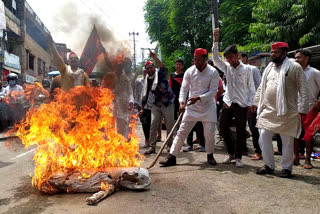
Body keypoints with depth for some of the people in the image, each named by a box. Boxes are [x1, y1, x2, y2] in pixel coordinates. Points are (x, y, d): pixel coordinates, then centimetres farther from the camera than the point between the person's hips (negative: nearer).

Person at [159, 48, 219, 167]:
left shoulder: (213, 72, -8)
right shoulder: (189, 71, -2)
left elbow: (213, 91, -12)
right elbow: (184, 88, -3)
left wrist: (199, 98, -24)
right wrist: (182, 102, -18)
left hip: (208, 107, -1)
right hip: (192, 107, 2)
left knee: (209, 133, 0)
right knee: (181, 131, 0)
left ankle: (210, 155, 27)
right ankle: (172, 157, 7)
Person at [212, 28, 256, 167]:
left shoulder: (246, 69, -2)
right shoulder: (227, 67, 7)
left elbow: (251, 88, -1)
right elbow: (215, 58, -4)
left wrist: (250, 104, -8)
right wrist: (216, 41, -12)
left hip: (242, 104, -3)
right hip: (228, 103, 4)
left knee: (241, 131, 0)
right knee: (223, 128, 6)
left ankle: (238, 157, 14)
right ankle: (231, 152, 26)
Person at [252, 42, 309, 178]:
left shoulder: (294, 67, -5)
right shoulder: (269, 68, 13)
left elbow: (303, 89, -8)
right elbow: (261, 87, 19)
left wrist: (303, 109, -12)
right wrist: (256, 102, 15)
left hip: (286, 112, -5)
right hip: (268, 110, 6)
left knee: (287, 141, 5)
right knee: (264, 137, 5)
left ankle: (286, 168, 21)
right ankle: (269, 165, 20)